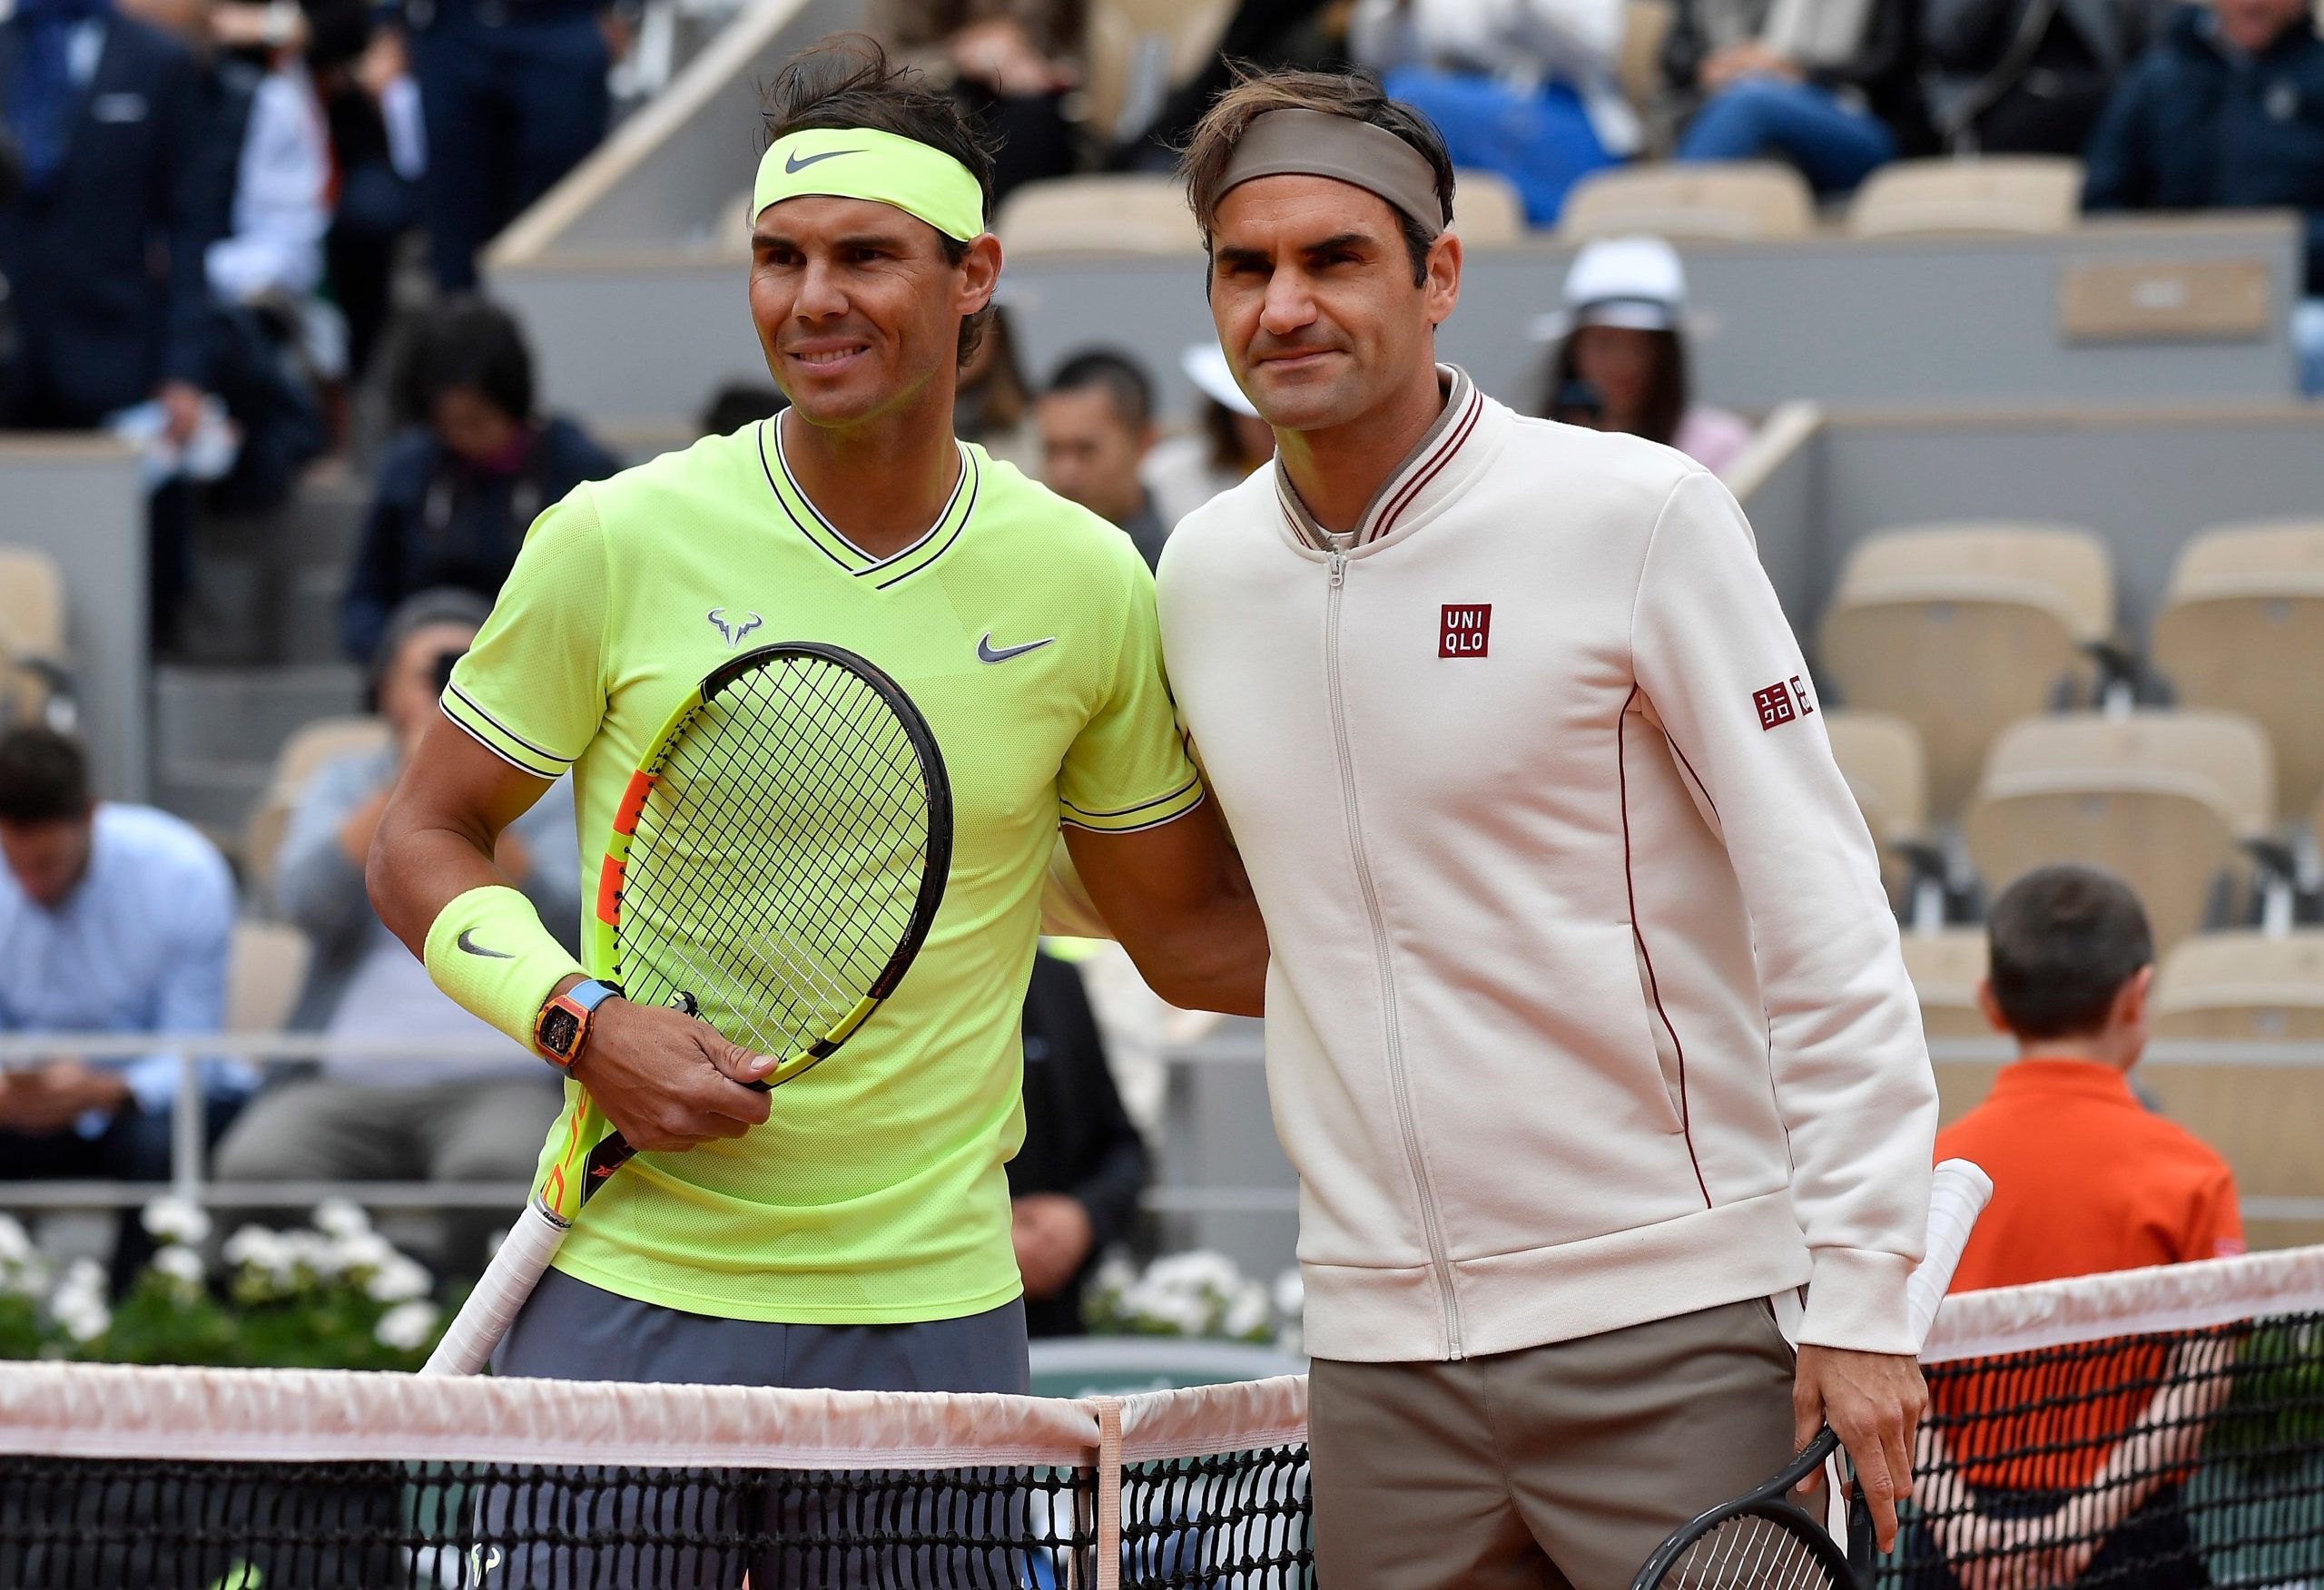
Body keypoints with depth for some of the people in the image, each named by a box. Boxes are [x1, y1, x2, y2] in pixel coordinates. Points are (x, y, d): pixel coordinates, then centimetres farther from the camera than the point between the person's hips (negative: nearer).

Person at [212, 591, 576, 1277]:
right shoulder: (346, 784, 22)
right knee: (256, 1169, -32)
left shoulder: (552, 793, 17)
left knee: (500, 1169, -38)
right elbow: (308, 900, 1)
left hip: (499, 1084, -1)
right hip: (347, 1085, 1)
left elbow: (558, 920, -1)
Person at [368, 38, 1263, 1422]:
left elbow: (1192, 930, 13)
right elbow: (424, 843, 5)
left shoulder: (1084, 581, 3)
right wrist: (585, 1022, -12)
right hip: (630, 1294, -2)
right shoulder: (618, 543, -4)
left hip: (936, 1307, 2)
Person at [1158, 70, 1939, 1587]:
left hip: (1668, 1340, -5)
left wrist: (1862, 1291, -13)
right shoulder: (1203, 571, 9)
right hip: (1377, 1348, 5)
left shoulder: (1638, 515, -6)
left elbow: (1825, 917, -8)